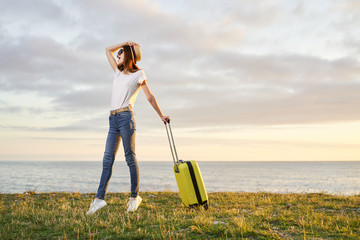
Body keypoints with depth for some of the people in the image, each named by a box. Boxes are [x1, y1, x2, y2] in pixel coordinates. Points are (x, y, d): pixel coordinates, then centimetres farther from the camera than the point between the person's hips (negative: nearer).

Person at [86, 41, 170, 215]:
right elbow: (108, 50, 31)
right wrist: (125, 43, 27)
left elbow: (150, 97, 10)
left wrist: (161, 116, 13)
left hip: (126, 117, -6)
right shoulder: (118, 72, 24)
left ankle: (135, 197, 4)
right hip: (113, 119, 6)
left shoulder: (138, 74, 7)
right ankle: (99, 198, -6)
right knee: (108, 159, -2)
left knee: (130, 158, -4)